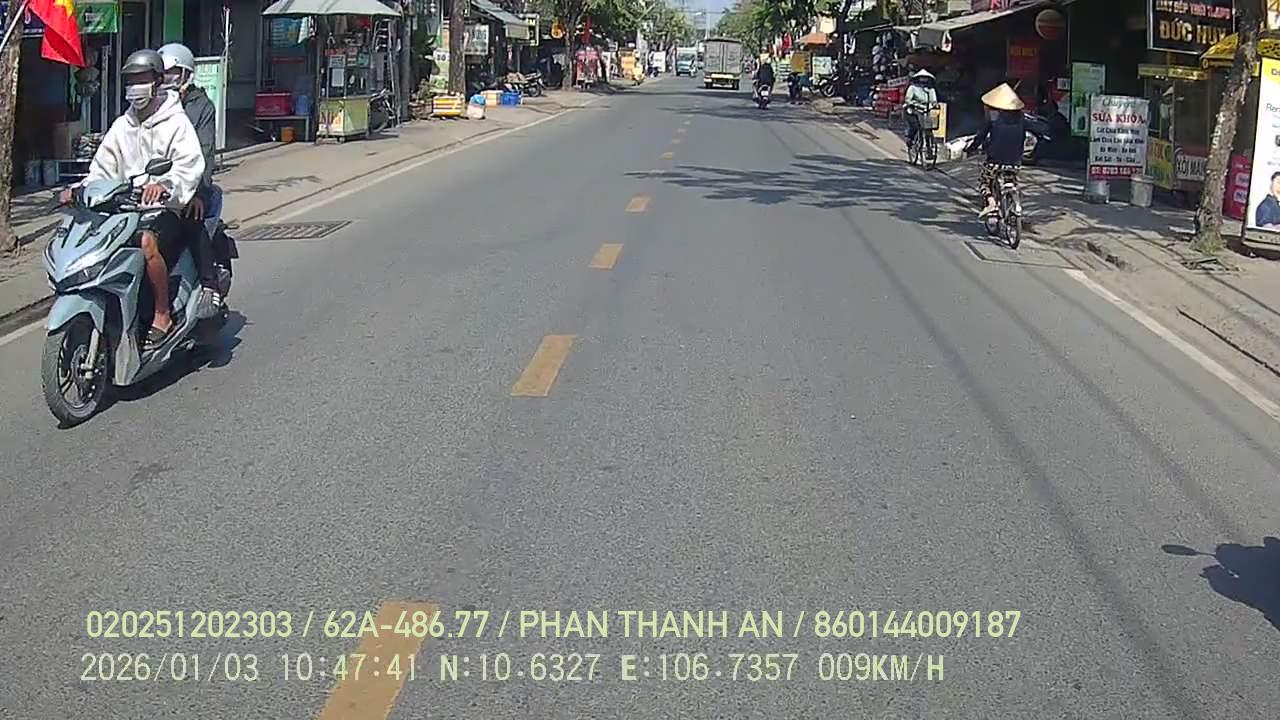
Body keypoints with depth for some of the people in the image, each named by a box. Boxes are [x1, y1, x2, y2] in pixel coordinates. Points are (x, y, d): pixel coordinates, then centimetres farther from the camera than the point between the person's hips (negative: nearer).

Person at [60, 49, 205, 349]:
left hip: (165, 208, -6)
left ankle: (163, 316, -23)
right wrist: (79, 189, -7)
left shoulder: (176, 123, -1)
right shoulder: (121, 127, 18)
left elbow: (190, 166, -17)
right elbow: (103, 169, 14)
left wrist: (165, 184, -38)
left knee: (147, 242, -36)